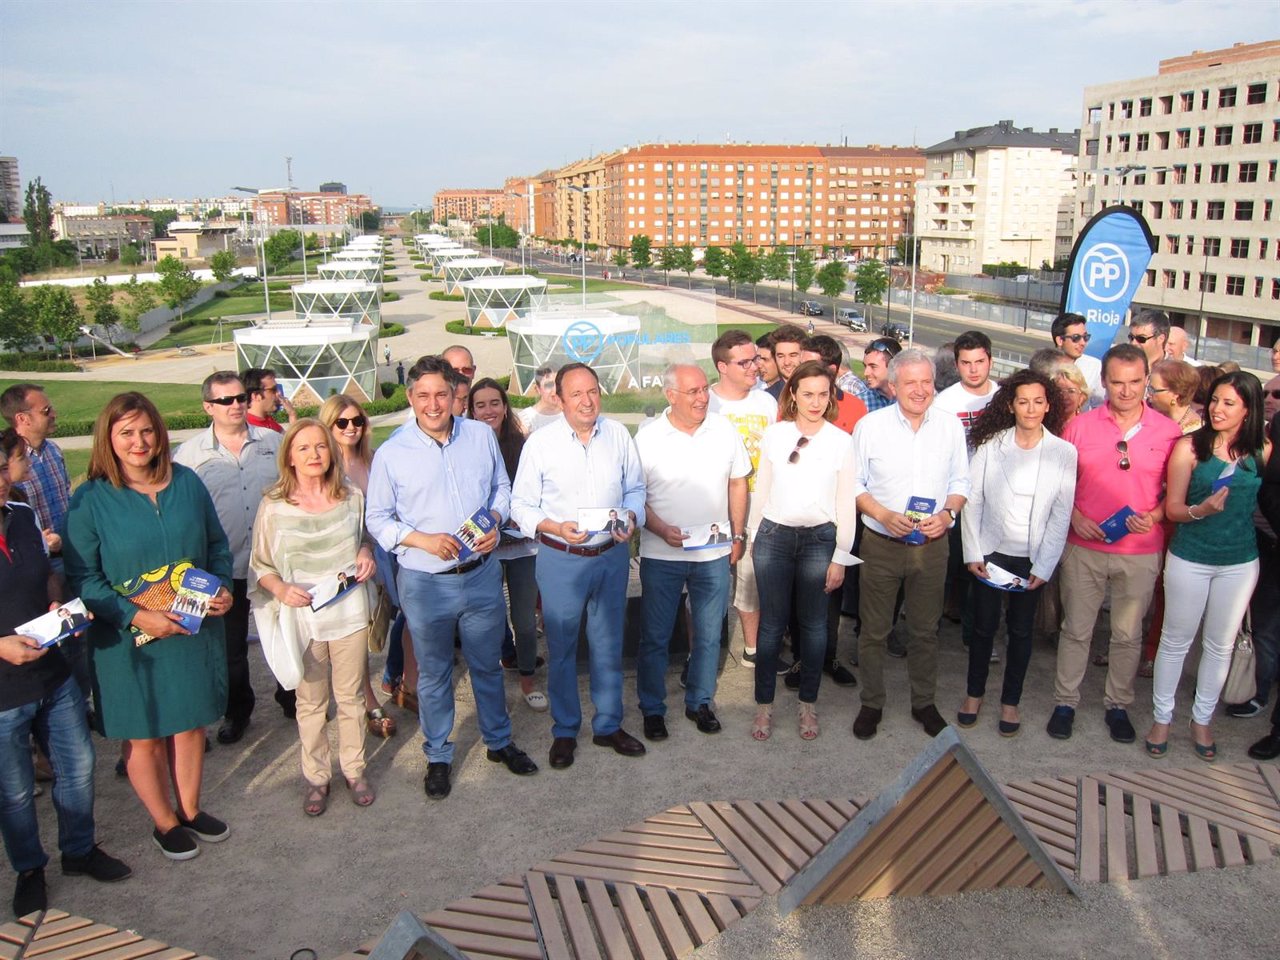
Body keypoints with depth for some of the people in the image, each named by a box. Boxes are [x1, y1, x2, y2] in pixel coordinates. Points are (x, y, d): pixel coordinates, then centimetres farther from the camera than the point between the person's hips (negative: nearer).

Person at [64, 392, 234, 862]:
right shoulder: (90, 501, -11)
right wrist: (137, 616, -21)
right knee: (143, 736, 11)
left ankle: (190, 809, 39)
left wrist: (223, 588, -7)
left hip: (195, 630, 3)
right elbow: (82, 577, -11)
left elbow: (217, 546, 9)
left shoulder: (187, 482, -1)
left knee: (190, 724, 17)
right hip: (129, 641, -3)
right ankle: (164, 822, 33)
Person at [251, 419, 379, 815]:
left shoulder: (352, 497, 1)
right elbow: (260, 564, 0)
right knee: (310, 702, 11)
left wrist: (366, 553, -4)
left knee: (350, 697, 13)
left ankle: (354, 768, 30)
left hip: (349, 613, 2)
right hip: (301, 617, -1)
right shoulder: (273, 506, -6)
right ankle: (315, 775, 28)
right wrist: (280, 588, -19)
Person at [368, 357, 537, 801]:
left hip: (482, 575, 2)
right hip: (425, 583, -2)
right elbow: (378, 519, -2)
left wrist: (495, 521, -9)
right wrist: (423, 540, -18)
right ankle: (438, 757, 32)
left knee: (488, 665, 18)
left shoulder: (482, 436, -1)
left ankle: (499, 741, 38)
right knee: (434, 674, 13)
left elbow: (501, 487, 11)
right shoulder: (391, 453, -8)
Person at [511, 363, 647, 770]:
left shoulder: (619, 435, 1)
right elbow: (521, 504, -5)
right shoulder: (541, 442, -7)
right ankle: (564, 731, 27)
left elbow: (635, 488, 10)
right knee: (562, 648, 10)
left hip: (612, 556, 3)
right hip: (561, 560, -2)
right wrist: (556, 528, -21)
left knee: (609, 645, 14)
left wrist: (632, 516, -11)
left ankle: (609, 725, 32)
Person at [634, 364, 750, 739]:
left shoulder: (724, 430, 1)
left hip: (714, 554, 3)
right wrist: (662, 530, -18)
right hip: (661, 555, -2)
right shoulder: (648, 439, -8)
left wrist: (738, 534, 7)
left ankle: (700, 702, 31)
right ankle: (652, 708, 24)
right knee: (655, 637, 8)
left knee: (708, 635, 13)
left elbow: (737, 483, 10)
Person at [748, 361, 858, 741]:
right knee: (772, 623, 4)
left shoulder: (841, 441, -2)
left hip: (819, 539, 0)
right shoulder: (774, 435, 1)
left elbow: (845, 503, 0)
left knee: (812, 624, 8)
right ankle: (764, 704, 16)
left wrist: (840, 557, -1)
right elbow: (761, 490, 9)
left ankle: (808, 703, 23)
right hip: (774, 536, 1)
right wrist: (753, 538, 10)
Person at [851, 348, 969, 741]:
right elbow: (853, 483, -2)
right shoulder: (870, 425, -6)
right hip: (881, 543, -2)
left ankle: (924, 702, 31)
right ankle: (871, 704, 24)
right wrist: (884, 515, -16)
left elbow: (960, 481, 9)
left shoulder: (950, 425, 2)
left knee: (925, 630, 14)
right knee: (874, 631, 8)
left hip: (931, 544, 2)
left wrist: (947, 513, -11)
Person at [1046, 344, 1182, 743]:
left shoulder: (1169, 431, -1)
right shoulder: (1079, 426, -1)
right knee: (1076, 629, 9)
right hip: (1084, 548, 0)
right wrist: (1075, 517, -11)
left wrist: (1154, 517, -11)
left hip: (1140, 552, 0)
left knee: (1128, 634, 12)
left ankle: (1118, 705, 29)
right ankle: (1065, 702, 23)